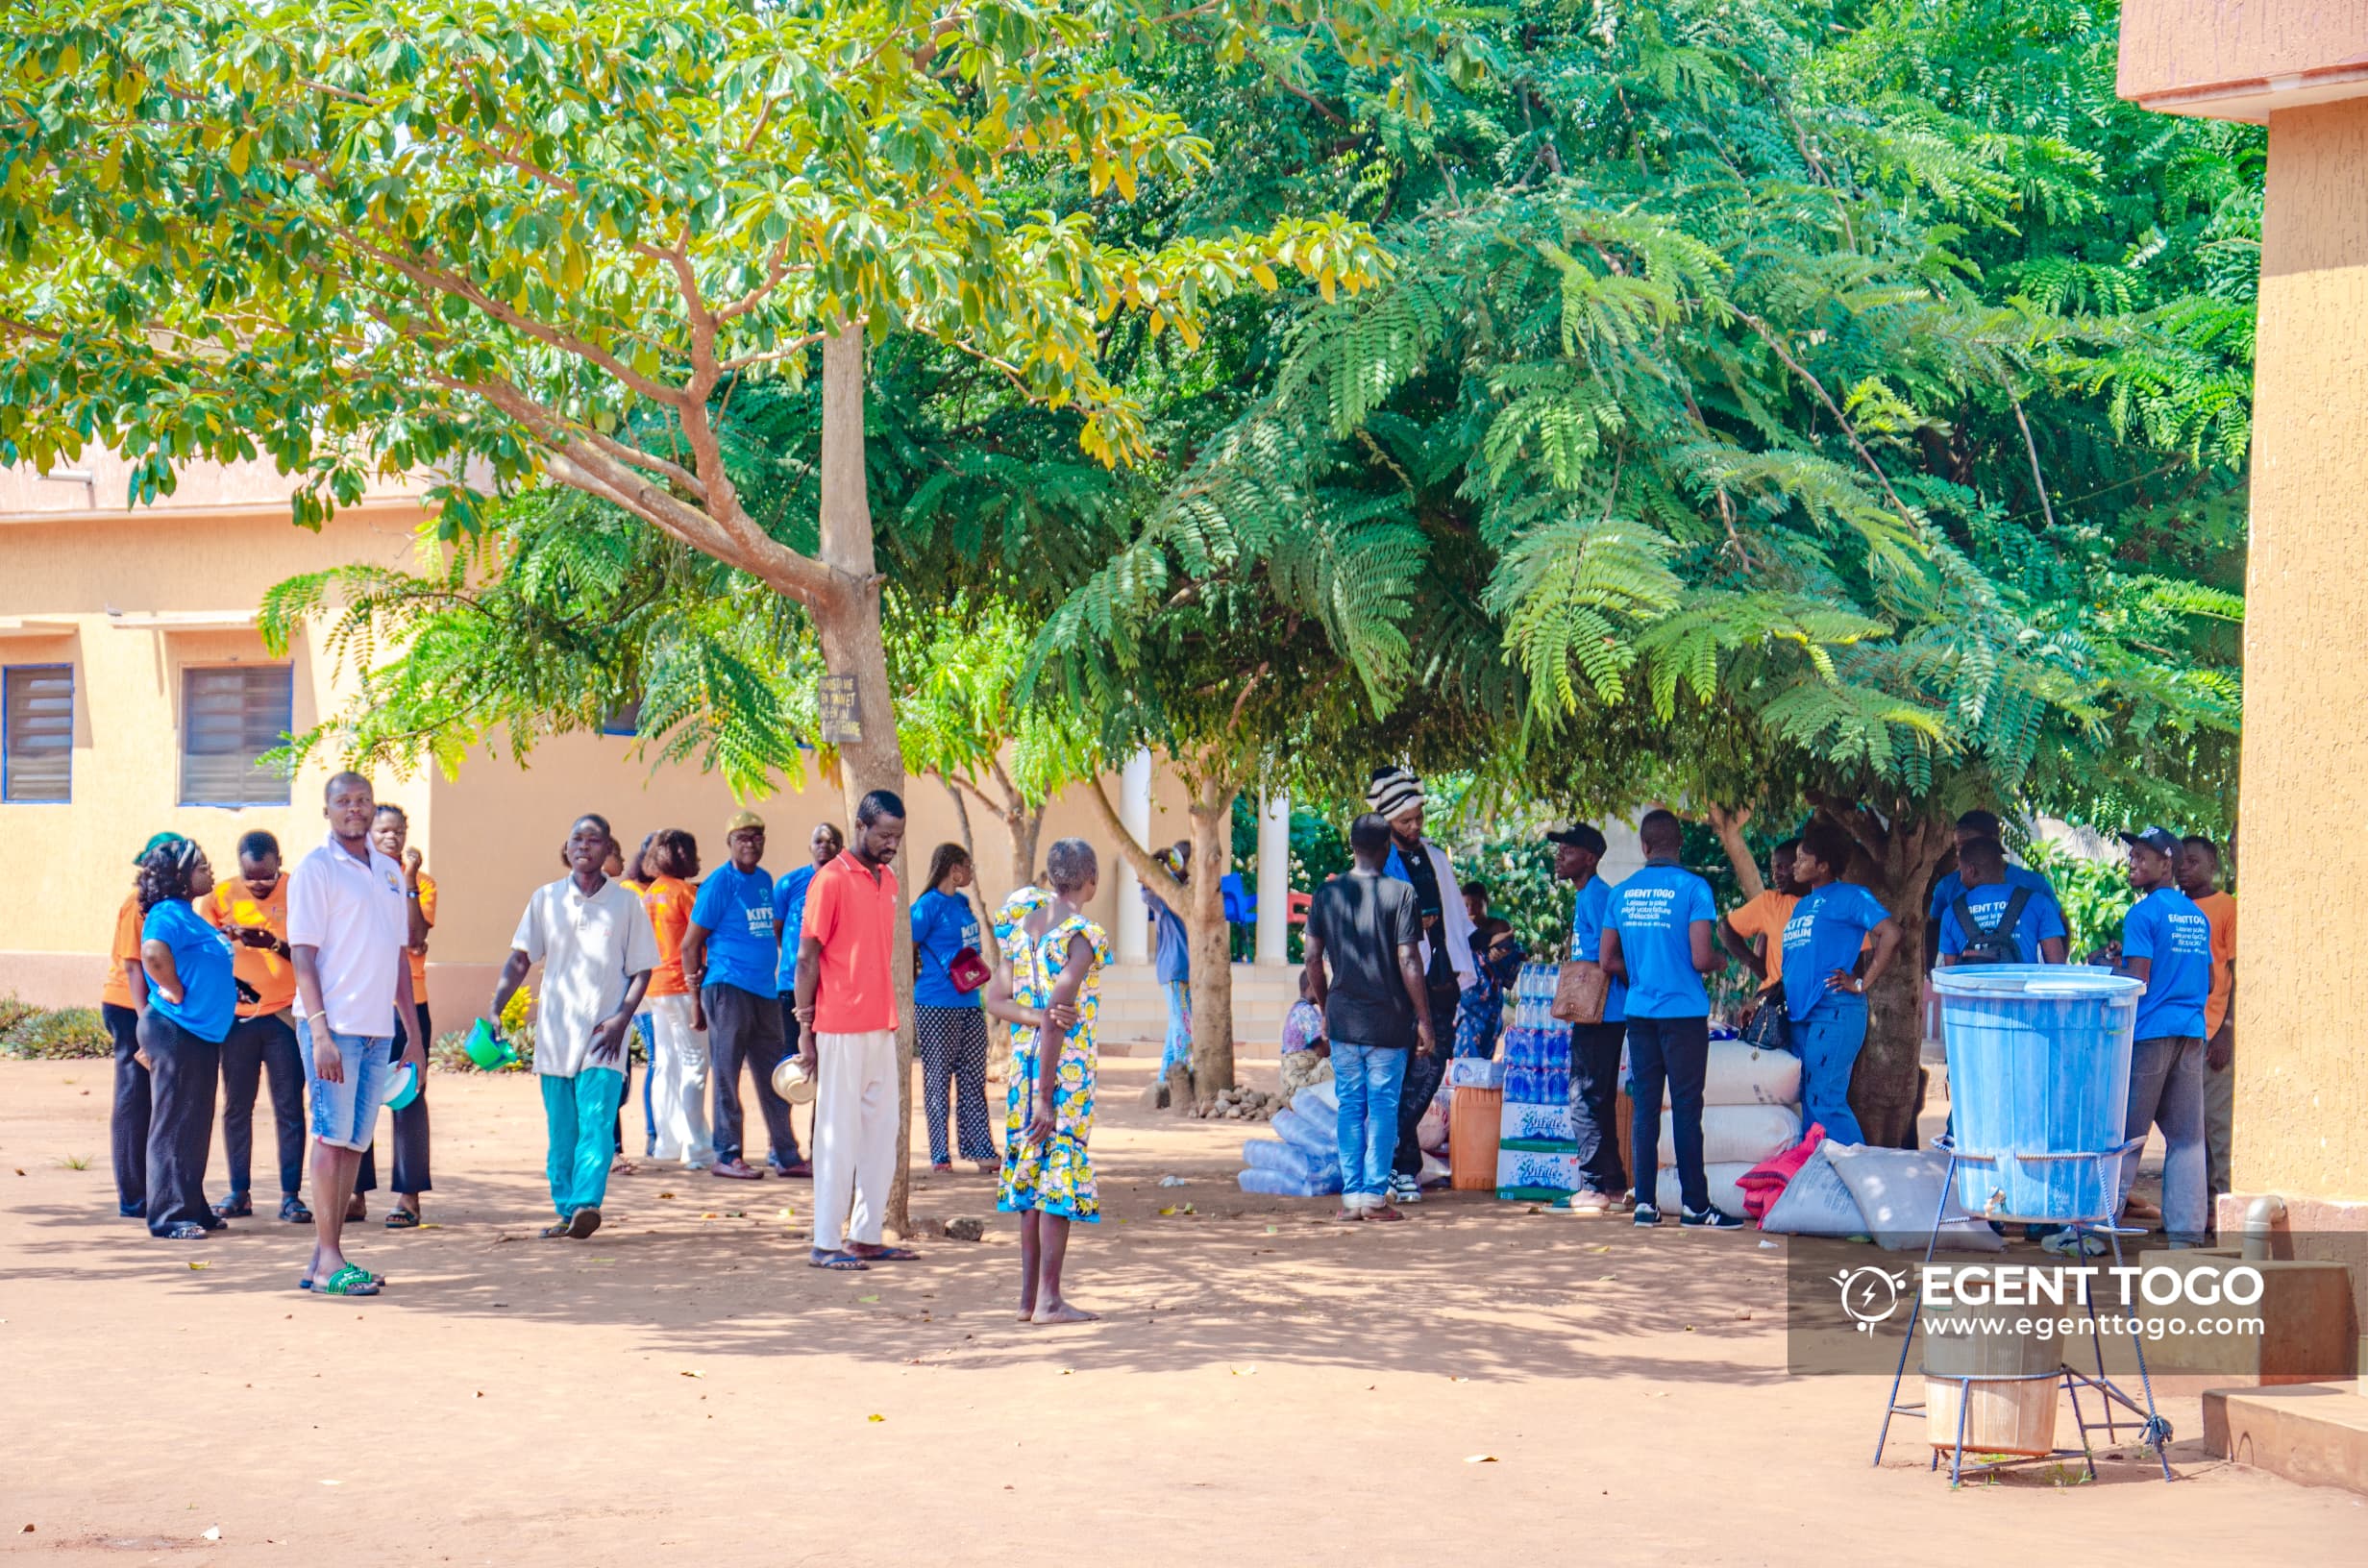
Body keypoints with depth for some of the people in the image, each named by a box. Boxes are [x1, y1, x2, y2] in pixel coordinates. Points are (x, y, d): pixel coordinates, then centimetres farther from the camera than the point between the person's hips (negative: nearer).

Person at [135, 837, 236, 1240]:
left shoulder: (189, 917, 16)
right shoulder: (168, 915, -14)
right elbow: (153, 953, -34)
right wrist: (175, 992, -23)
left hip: (202, 1033, 10)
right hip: (176, 1031, -10)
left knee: (196, 1126, 14)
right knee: (174, 1124, -6)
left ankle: (193, 1207, 21)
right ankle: (168, 1215, -4)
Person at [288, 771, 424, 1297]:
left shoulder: (389, 871, 16)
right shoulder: (315, 869, -4)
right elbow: (303, 956, -10)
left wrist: (415, 1032, 17)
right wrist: (319, 1031, -18)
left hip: (377, 1029, 7)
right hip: (334, 1026, -7)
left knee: (355, 1141, 7)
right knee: (333, 1137, -7)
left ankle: (325, 1256, 12)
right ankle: (328, 1260, -5)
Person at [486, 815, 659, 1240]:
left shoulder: (626, 903, 5)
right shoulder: (546, 899, 9)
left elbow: (641, 969, 6)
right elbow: (520, 959, 9)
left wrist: (622, 1018, -9)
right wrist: (494, 1008, -5)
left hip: (603, 1036, -3)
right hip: (555, 1035, 3)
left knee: (596, 1122, -16)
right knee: (561, 1132, 4)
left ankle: (587, 1203, -26)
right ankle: (566, 1211, 10)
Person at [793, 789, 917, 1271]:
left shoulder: (888, 881, 14)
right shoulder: (831, 880, -9)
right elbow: (807, 958, -9)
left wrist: (894, 1024, 16)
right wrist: (805, 1029, -12)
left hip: (881, 1028, 8)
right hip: (840, 1030, -8)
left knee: (881, 1134, 10)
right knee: (839, 1135, -4)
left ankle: (866, 1236, 16)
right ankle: (826, 1244, 1)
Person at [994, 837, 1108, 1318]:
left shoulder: (1026, 925, 9)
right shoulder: (1085, 936, -13)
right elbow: (1056, 1015, -19)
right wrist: (1046, 1096, -18)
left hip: (1025, 1059, 7)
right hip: (1066, 1063, -7)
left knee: (1031, 1173, 12)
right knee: (1061, 1174, -2)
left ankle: (1029, 1296, 15)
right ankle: (1049, 1300, -2)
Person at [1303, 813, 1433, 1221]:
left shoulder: (1327, 894, 3)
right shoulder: (1400, 893, -8)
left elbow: (1313, 958, 5)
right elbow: (1409, 962, -11)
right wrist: (1424, 1020, -5)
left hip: (1343, 1018, 3)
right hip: (1388, 1020, -3)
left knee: (1350, 1106, 9)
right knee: (1383, 1106, 3)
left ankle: (1351, 1195, 7)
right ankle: (1375, 1195, 0)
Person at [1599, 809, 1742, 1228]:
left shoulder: (1621, 893, 6)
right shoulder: (1692, 888, -9)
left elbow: (1609, 961, 9)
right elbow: (1701, 958, -14)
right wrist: (1720, 963, 8)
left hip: (1639, 1010, 4)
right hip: (1684, 1010, -4)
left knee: (1645, 1105, 7)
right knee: (1686, 1106, -2)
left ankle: (1645, 1202, 6)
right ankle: (1694, 1203, 0)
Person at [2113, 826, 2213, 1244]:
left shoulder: (2144, 914, -9)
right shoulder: (2197, 916, 14)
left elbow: (2137, 979, -15)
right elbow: (2208, 983, 18)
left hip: (2150, 1033, -7)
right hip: (2191, 1035, 7)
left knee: (2124, 1132, -3)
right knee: (2187, 1136, 5)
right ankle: (2186, 1230, 2)